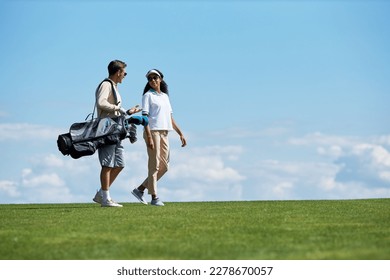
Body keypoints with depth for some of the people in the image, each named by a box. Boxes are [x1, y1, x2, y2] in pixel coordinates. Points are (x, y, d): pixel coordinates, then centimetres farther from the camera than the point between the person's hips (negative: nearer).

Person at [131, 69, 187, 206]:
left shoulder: (165, 96, 19)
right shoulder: (148, 95, 0)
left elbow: (170, 118, 21)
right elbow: (145, 117, -9)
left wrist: (180, 134, 15)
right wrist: (149, 137, -20)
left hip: (164, 133, 7)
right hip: (153, 131, -7)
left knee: (164, 166, 7)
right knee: (154, 165, -5)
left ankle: (140, 189, 15)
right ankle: (154, 197, -1)